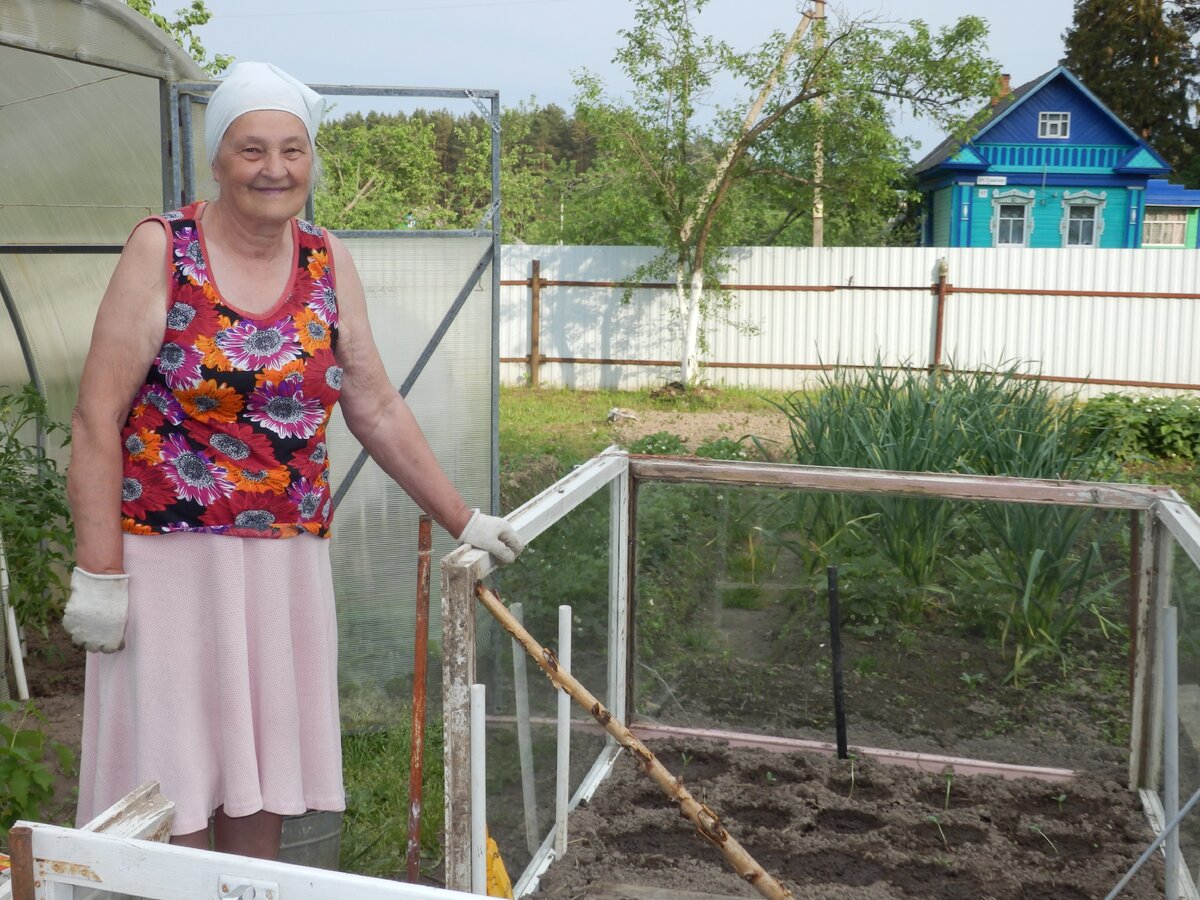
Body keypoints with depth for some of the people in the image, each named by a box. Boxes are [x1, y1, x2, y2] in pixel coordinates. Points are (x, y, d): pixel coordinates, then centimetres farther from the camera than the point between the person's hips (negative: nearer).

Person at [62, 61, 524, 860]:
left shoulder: (328, 262, 6)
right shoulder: (163, 249, -6)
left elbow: (377, 411, 10)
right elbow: (97, 419, -8)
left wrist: (464, 522, 10)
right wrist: (98, 575, -13)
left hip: (286, 565, 4)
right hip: (170, 560, -3)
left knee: (262, 796, 12)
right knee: (173, 805, 3)